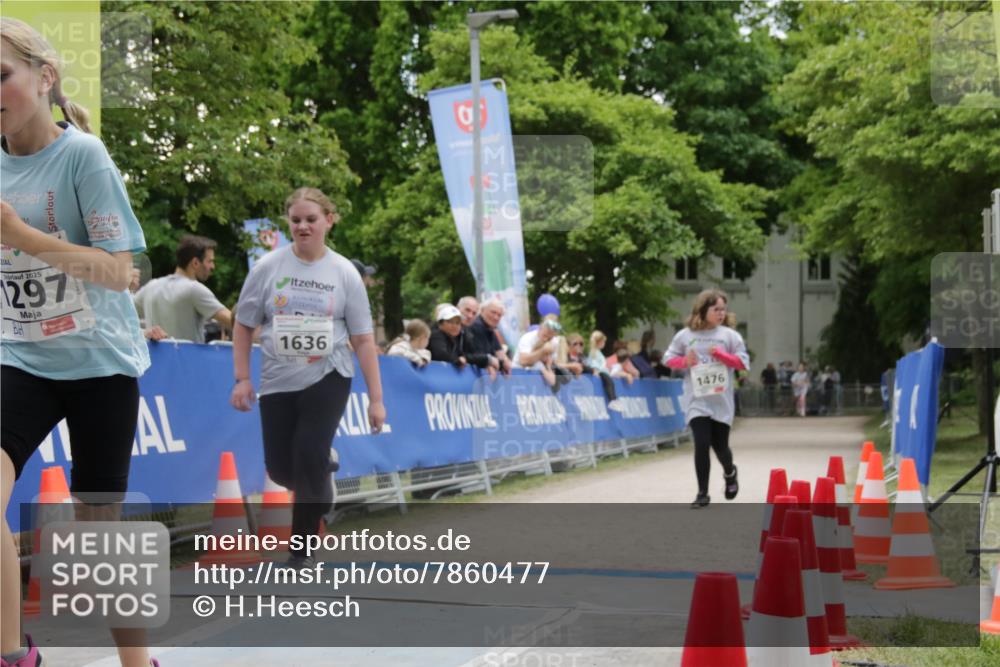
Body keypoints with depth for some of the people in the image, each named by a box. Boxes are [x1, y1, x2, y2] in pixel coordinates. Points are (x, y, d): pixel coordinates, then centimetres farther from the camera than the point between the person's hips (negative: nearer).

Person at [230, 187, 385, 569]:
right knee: (280, 468, 2)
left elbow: (363, 339, -2)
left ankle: (302, 550, 1)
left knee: (310, 458, -14)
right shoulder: (268, 268, -2)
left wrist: (376, 399, -4)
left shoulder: (344, 274, -3)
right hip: (278, 382, 2)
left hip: (328, 379, -2)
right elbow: (243, 326, 5)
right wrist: (242, 379, -3)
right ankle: (322, 469, 38)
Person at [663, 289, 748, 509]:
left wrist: (721, 354, -14)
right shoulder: (684, 336, 1)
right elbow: (668, 358, 9)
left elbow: (743, 362, 0)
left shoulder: (729, 335, 0)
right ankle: (702, 494, 0)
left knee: (720, 446, 7)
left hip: (721, 401, 1)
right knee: (702, 444, -11)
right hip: (697, 400, 0)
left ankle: (730, 473, 42)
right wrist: (684, 361, -11)